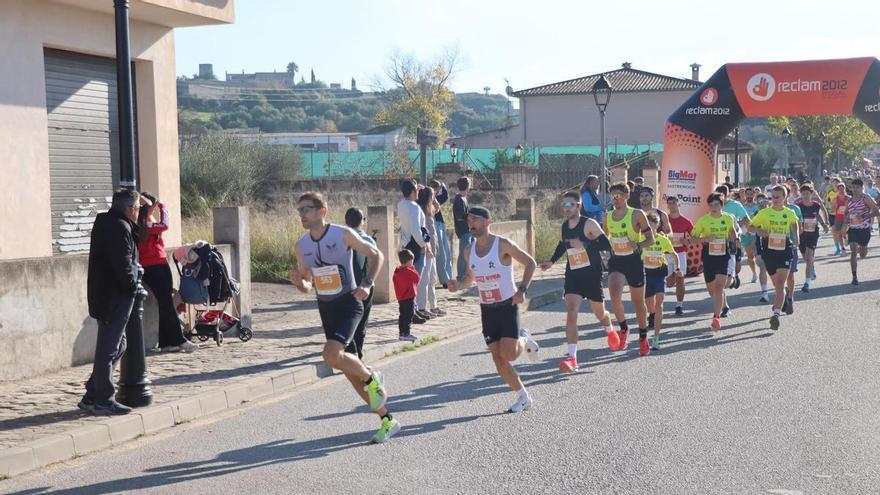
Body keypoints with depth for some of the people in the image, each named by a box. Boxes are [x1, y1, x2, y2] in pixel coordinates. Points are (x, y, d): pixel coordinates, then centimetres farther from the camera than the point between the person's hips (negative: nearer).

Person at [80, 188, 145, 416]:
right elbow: (123, 265, -23)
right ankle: (103, 401, 4)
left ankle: (92, 397, 21)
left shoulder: (104, 221, 13)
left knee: (117, 346, 19)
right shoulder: (120, 228, -18)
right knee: (109, 349, -3)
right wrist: (132, 287, -10)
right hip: (116, 297, -10)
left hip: (102, 295, 10)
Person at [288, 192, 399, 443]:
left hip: (348, 303, -6)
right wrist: (297, 281, -9)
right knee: (348, 368, 8)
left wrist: (367, 284, -18)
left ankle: (372, 379, 1)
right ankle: (387, 420, 20)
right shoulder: (301, 246, 4)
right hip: (325, 307, 6)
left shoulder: (343, 234, -11)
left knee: (331, 355, -28)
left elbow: (376, 255, -4)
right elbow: (307, 285, 14)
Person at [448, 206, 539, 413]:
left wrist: (522, 289, -17)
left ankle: (524, 340, 20)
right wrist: (458, 286, -3)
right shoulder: (469, 252, 4)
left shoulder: (503, 244, -12)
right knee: (498, 358, 2)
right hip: (487, 309, 5)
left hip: (508, 306, -5)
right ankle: (523, 397, 16)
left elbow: (530, 263, -6)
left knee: (509, 355, -15)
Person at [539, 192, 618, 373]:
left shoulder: (589, 224, -14)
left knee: (600, 314, 14)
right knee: (571, 314, -14)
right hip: (572, 275, 4)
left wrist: (584, 244, -31)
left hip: (592, 275, -3)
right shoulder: (564, 226, 5)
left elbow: (606, 245, -22)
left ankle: (610, 330, 52)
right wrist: (552, 261, 17)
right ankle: (572, 358, -18)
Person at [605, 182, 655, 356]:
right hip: (615, 260, 3)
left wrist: (638, 245, -23)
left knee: (638, 301, 9)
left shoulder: (637, 214, -7)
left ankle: (643, 337, 28)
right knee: (614, 296, -22)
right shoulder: (608, 217, 5)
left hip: (633, 260, -2)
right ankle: (623, 328, 1)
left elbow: (650, 239, -6)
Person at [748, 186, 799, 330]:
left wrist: (796, 237, 10)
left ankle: (776, 314, -21)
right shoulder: (764, 213, -1)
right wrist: (758, 230, -16)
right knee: (777, 285, 14)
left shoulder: (790, 213, 3)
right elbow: (750, 227, 5)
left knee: (780, 285, -13)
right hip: (769, 251, 1)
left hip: (784, 251, -1)